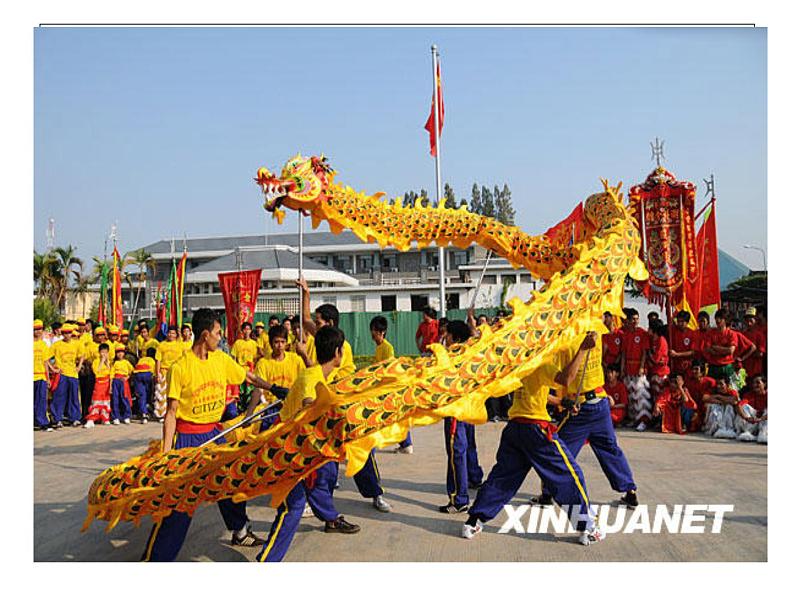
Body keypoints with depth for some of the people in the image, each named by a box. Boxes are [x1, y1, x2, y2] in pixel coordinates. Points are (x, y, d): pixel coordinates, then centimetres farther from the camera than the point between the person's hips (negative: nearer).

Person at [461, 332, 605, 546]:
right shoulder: (541, 362, -8)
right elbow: (565, 378, -25)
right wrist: (583, 349, -24)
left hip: (513, 426, 7)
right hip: (535, 427, -7)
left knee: (501, 476, 14)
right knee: (570, 474, 4)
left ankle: (473, 523, 12)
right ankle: (587, 529, 6)